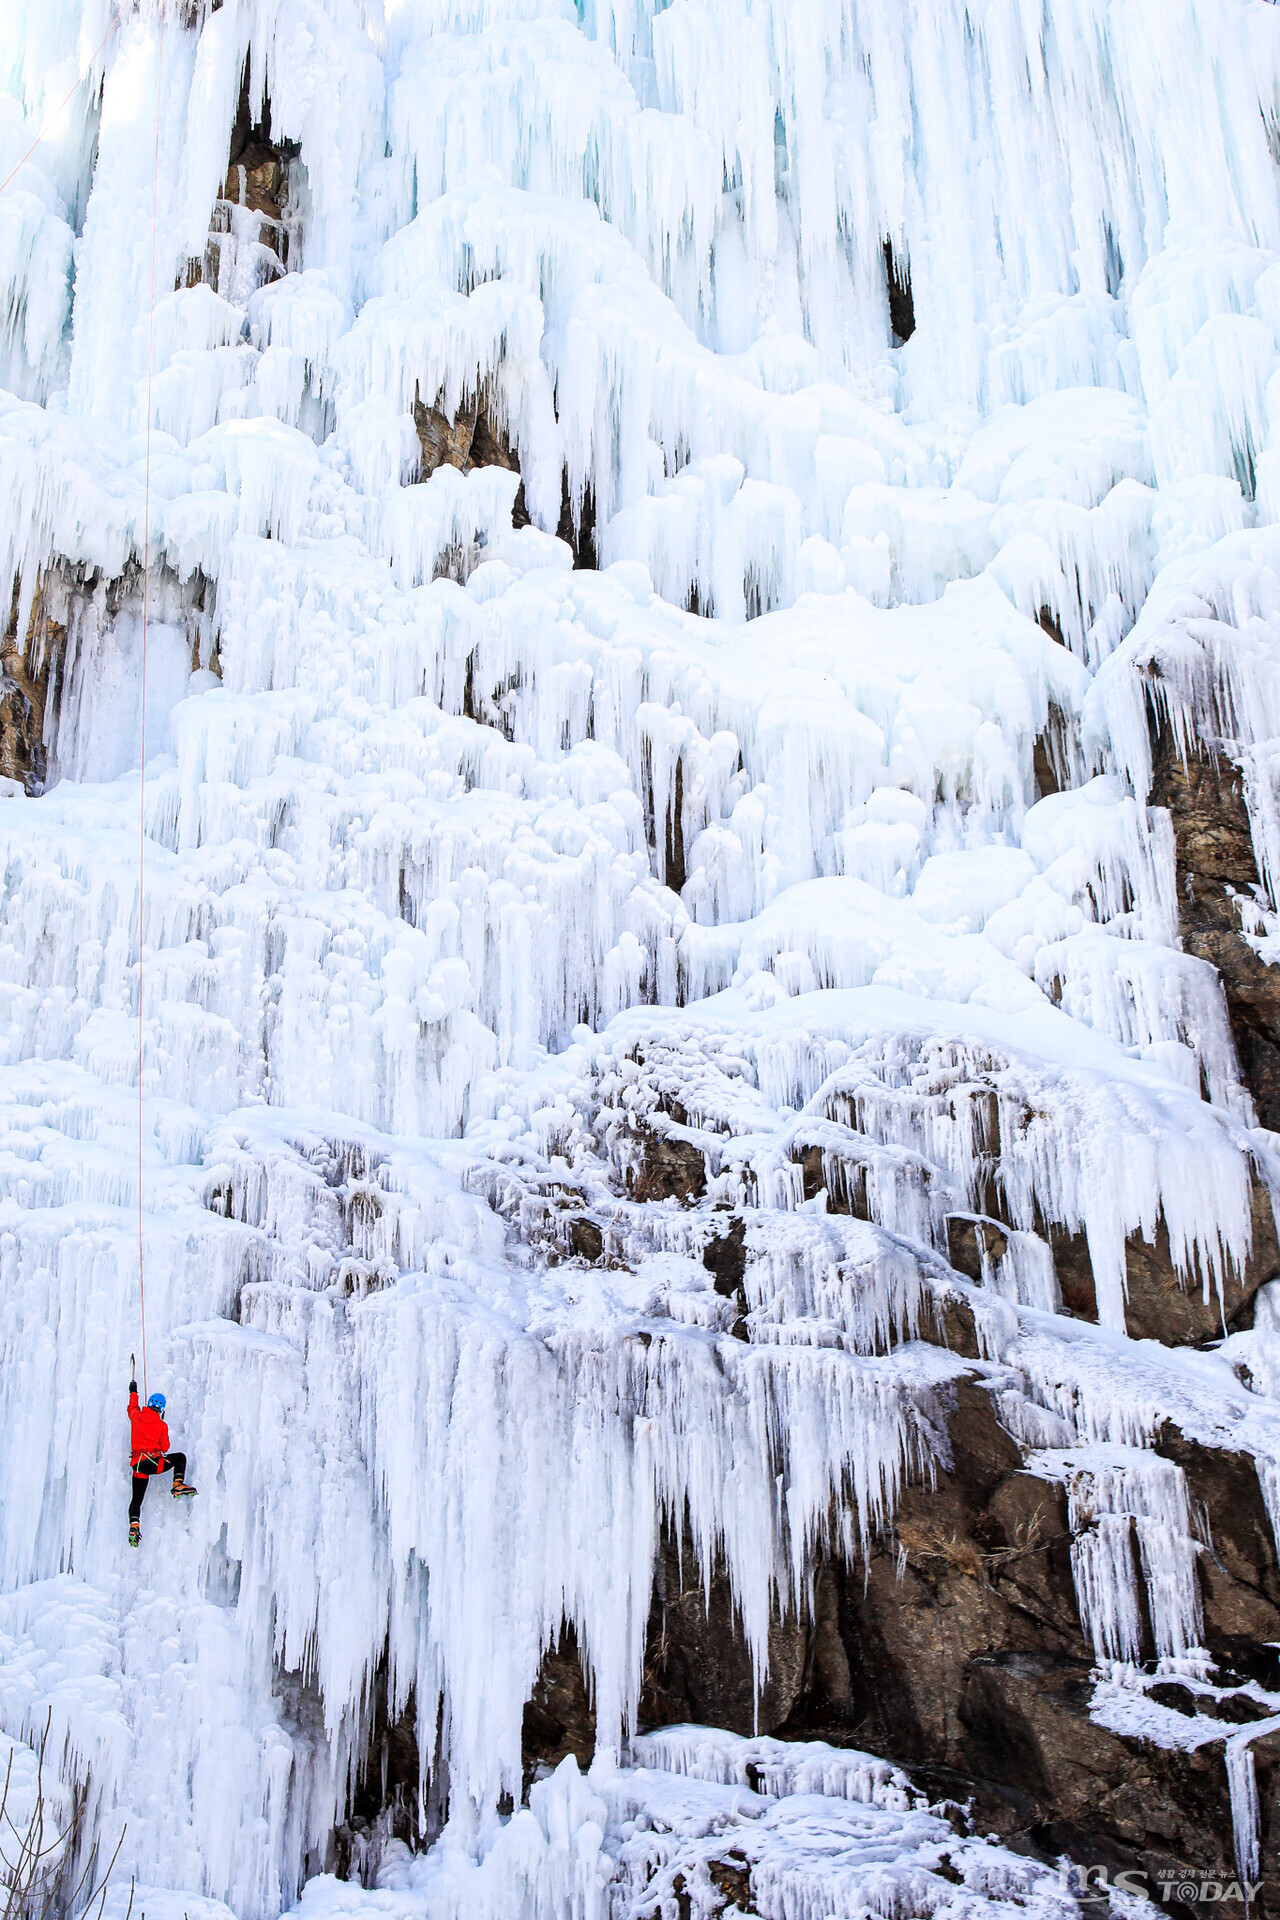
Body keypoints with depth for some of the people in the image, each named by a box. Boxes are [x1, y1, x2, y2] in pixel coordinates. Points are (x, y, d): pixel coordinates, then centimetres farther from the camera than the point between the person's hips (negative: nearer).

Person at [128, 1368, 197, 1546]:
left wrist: (133, 1392, 46)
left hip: (138, 1464, 3)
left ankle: (134, 1526, -15)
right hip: (155, 1462, -3)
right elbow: (165, 1448, 7)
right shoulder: (161, 1425, 2)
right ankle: (178, 1485, 2)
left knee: (136, 1501, 8)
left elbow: (132, 1407, 31)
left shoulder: (136, 1416, 7)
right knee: (180, 1457, 20)